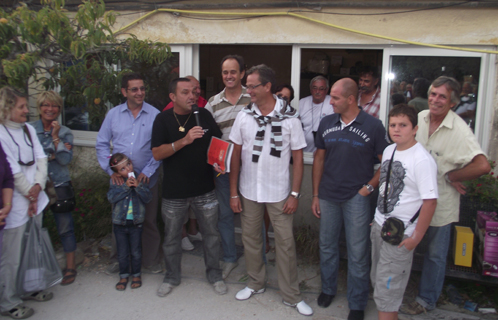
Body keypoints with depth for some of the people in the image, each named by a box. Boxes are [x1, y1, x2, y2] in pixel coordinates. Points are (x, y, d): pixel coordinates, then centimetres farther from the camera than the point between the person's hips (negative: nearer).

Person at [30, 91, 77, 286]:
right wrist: (51, 155, -11)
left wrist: (55, 137, -10)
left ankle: (70, 267, 17)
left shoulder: (65, 132, 4)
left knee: (65, 227, 4)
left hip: (60, 185, 0)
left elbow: (65, 159, -8)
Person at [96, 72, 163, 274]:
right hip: (119, 180, 2)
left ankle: (151, 260, 25)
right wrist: (111, 170, -4)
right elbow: (102, 144, 6)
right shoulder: (113, 114, 5)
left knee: (149, 221, 8)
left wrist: (148, 171, -11)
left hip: (147, 180, -2)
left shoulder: (154, 115, -3)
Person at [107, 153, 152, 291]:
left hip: (136, 222, 0)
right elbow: (111, 197, -18)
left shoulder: (140, 180, -6)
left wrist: (138, 186, -26)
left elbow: (148, 198, -13)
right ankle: (124, 276, 31)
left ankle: (136, 274, 31)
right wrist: (125, 186, -26)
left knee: (136, 252, 11)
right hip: (119, 223, 1)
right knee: (122, 253, 13)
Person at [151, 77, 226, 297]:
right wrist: (184, 141, -26)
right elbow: (157, 153, -14)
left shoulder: (204, 115, 1)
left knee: (211, 233, 12)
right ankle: (172, 277, 35)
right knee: (171, 237, 13)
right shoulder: (163, 120, -5)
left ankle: (214, 275, 32)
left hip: (204, 190, 1)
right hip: (174, 193, -1)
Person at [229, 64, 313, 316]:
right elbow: (236, 155, 2)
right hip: (249, 191, 3)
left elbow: (298, 157, -5)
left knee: (285, 243, 5)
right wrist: (233, 193, 0)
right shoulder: (244, 115, -1)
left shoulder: (289, 117, -8)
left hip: (279, 193, -2)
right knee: (251, 238, 15)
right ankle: (256, 283, 37)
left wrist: (295, 194, -9)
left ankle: (291, 296, 21)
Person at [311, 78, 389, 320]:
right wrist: (315, 195, 6)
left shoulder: (373, 126, -8)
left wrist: (369, 187, -10)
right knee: (327, 246, 16)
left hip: (356, 198, -3)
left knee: (357, 253, 5)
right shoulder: (326, 123, 3)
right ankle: (328, 289, 39)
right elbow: (319, 158, 8)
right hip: (327, 196, 4)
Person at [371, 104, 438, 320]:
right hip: (379, 227, 8)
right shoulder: (389, 151, 6)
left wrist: (416, 237, -15)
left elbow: (430, 201, -18)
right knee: (378, 280, 19)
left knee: (386, 291, 0)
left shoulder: (422, 160, -18)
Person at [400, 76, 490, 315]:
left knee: (435, 255, 13)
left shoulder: (460, 130, -21)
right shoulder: (420, 117, -4)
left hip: (440, 203, -5)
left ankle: (426, 300, 32)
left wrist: (450, 176, -18)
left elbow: (483, 166, -31)